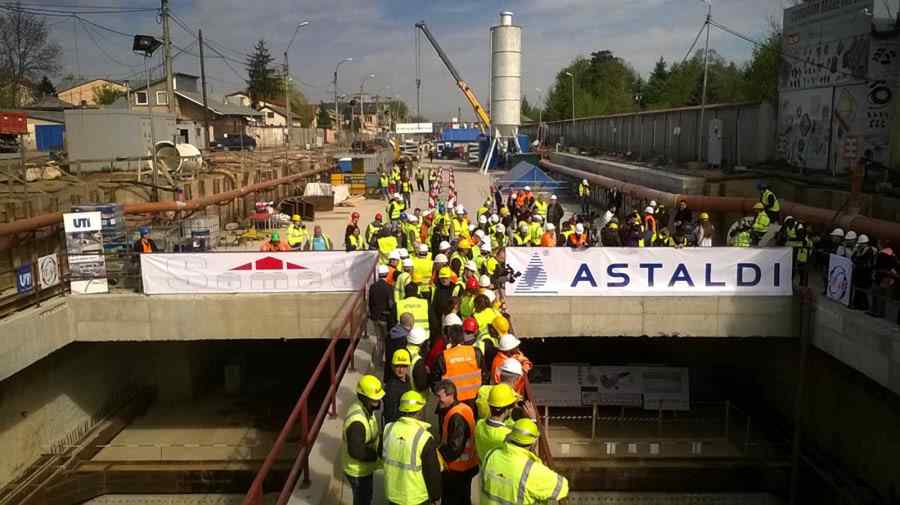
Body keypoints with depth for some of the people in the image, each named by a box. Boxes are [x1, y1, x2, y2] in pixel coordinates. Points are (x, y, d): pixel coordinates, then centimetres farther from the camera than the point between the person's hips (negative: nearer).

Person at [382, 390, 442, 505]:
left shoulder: (388, 429, -10)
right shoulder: (425, 438, -25)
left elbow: (382, 455, 8)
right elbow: (433, 472, -15)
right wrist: (435, 495, 0)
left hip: (392, 494, 5)